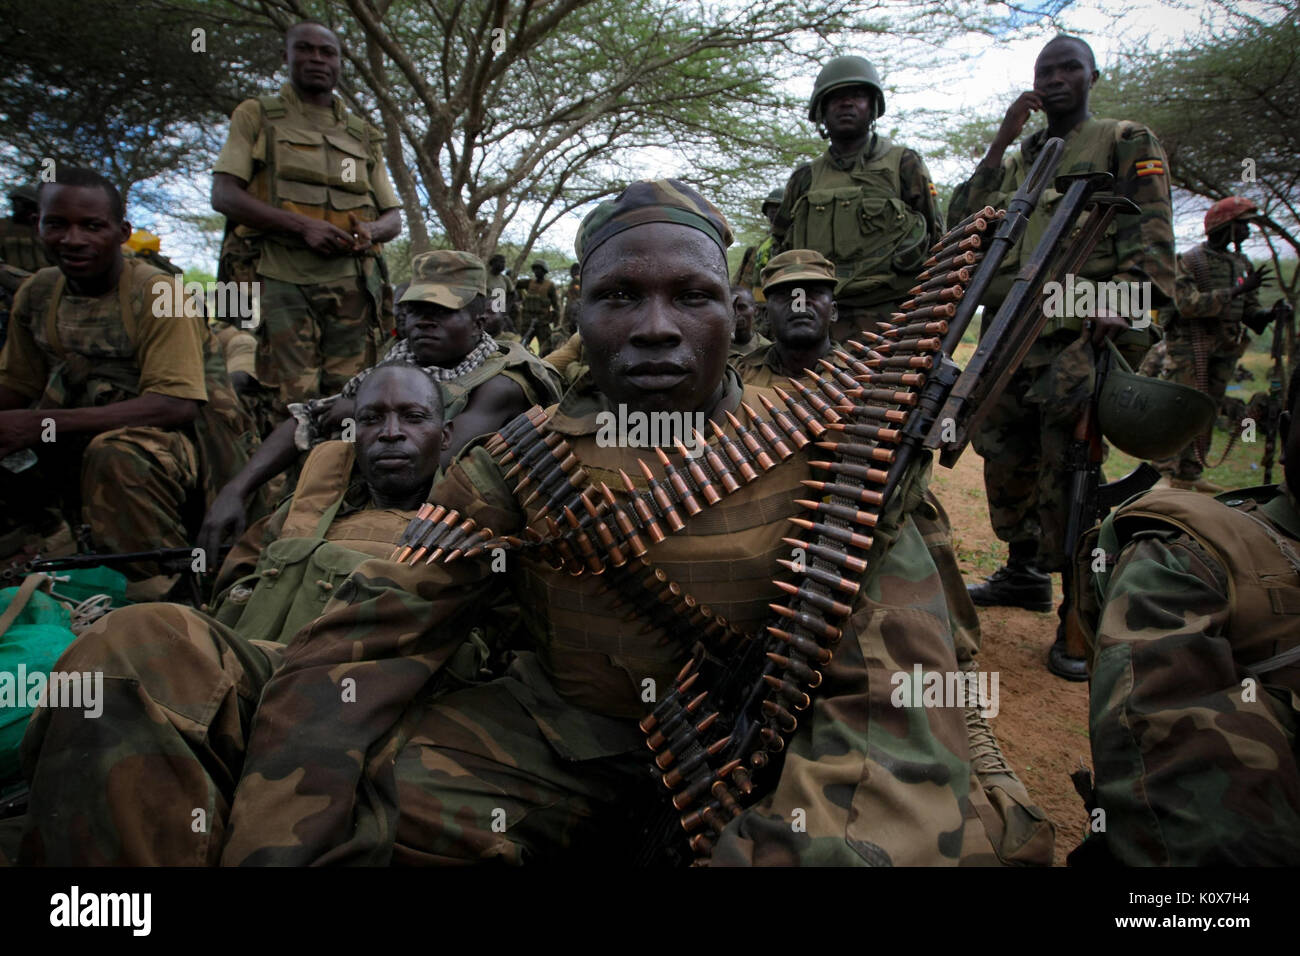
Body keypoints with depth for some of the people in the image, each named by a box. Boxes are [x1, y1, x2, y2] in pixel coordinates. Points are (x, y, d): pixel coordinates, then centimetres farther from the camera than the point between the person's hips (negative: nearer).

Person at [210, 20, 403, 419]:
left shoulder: (364, 136, 24)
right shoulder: (257, 117, 15)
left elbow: (394, 217, 22)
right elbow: (224, 196, 2)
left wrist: (370, 230, -4)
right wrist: (303, 226, -12)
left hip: (352, 281, 3)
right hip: (281, 277, -3)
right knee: (295, 403, -13)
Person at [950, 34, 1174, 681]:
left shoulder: (1126, 144, 9)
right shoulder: (1014, 159, 23)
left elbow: (1150, 240, -3)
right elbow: (963, 225, 11)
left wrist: (1120, 304, -21)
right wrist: (999, 145, 5)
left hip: (1083, 335, -6)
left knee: (1068, 475, -10)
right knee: (1006, 462, 12)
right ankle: (1025, 574, 31)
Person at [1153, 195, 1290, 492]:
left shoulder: (1242, 264, 14)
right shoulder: (1190, 260, -7)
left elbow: (1249, 311, 15)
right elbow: (1188, 304, -20)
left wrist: (1270, 313, -7)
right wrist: (1235, 292, -23)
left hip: (1224, 349, 7)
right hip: (1190, 347, -7)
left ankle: (1190, 473, 16)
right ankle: (1167, 473, -8)